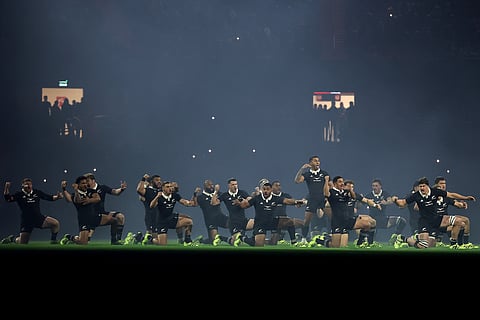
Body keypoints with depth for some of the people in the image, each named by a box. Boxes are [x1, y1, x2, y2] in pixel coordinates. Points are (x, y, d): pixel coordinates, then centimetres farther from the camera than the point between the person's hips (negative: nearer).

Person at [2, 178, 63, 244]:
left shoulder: (37, 192, 4)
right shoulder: (19, 194, -3)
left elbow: (50, 197, 8)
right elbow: (8, 198, -14)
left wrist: (57, 197, -11)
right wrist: (7, 188, -28)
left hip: (39, 218, 3)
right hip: (26, 221, -3)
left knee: (56, 223, -17)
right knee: (22, 243, 1)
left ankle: (53, 240, 3)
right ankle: (12, 239, 34)